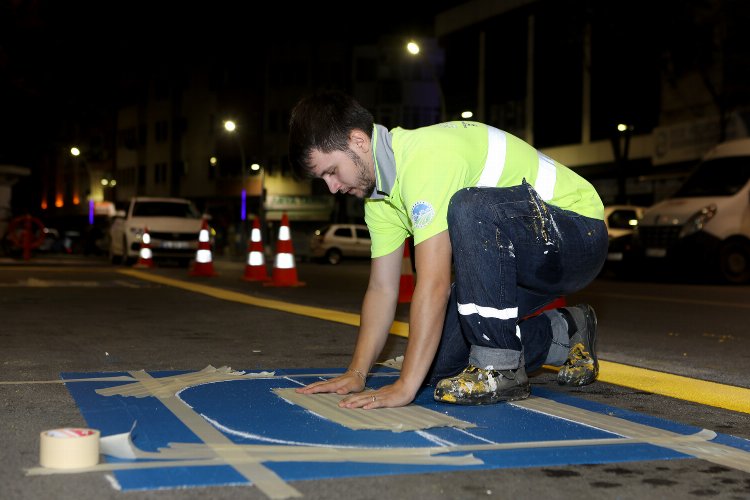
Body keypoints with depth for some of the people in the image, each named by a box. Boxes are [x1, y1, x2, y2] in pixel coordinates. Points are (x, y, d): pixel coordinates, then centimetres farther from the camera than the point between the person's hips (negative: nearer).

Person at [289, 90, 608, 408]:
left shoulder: (425, 157, -29)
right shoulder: (379, 195, 1)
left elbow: (434, 284, -33)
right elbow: (381, 289, 5)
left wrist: (404, 387, -31)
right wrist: (356, 373, -2)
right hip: (517, 259, 9)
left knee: (470, 209, -37)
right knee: (435, 364, -1)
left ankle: (500, 367, -22)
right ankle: (564, 336, 19)